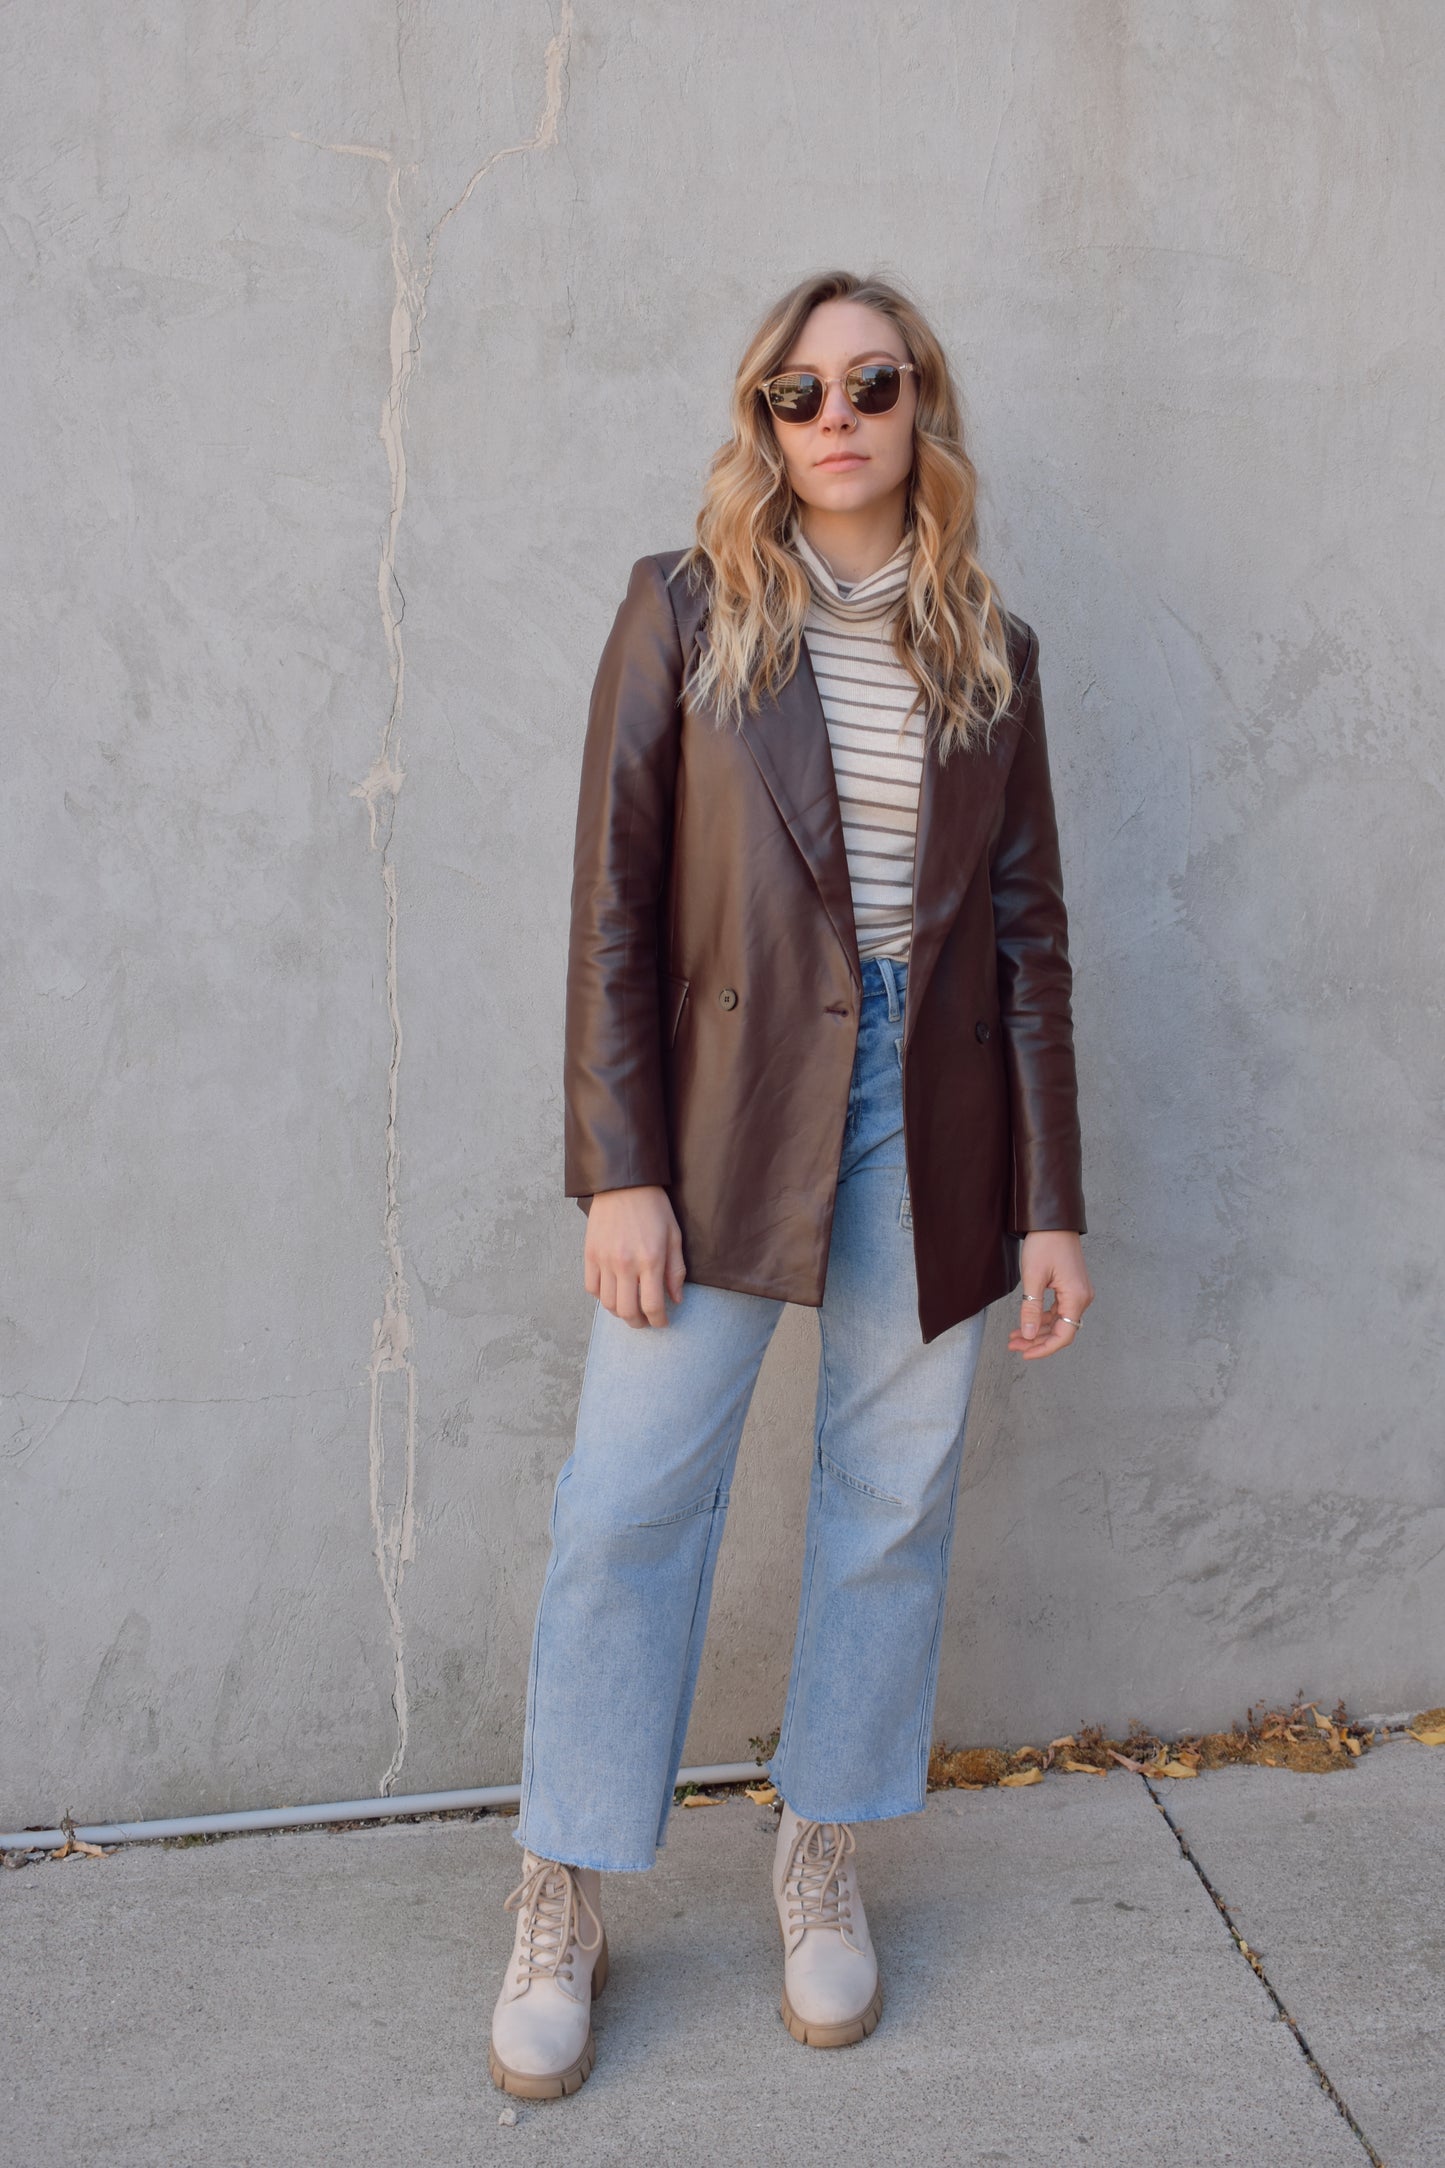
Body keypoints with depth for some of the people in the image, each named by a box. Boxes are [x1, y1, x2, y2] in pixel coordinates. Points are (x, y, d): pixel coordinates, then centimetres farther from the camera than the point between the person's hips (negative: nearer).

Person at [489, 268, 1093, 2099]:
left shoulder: (991, 652, 8)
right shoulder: (683, 611, 1)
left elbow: (1030, 936, 8)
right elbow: (612, 902, -3)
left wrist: (1050, 1204, 4)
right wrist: (619, 1171, -10)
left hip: (929, 1119, 3)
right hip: (728, 1109, -2)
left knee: (895, 1498, 9)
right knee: (628, 1499, -1)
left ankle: (823, 1867, 29)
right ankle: (561, 1914, 17)